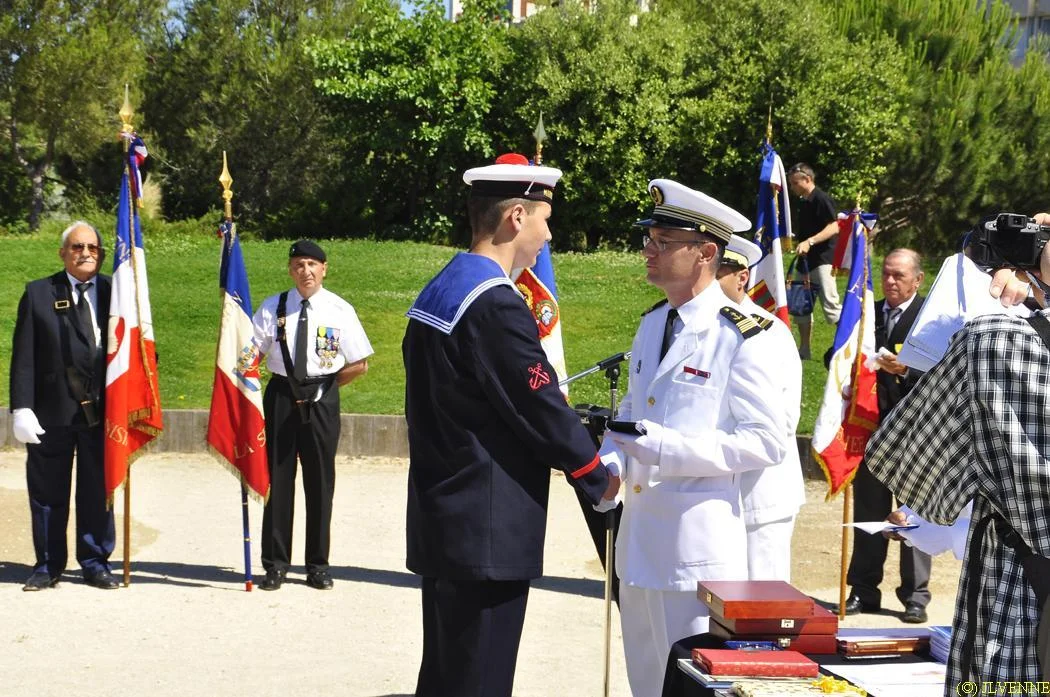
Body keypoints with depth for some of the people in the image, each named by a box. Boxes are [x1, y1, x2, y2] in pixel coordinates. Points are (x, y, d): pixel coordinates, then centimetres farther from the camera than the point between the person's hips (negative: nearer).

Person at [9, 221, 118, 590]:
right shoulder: (38, 293, 3)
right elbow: (24, 356, -1)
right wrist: (22, 408, -8)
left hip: (101, 410, 1)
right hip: (52, 411, -1)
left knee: (98, 491, 8)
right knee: (48, 491, 7)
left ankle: (96, 563, 19)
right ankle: (48, 565, 19)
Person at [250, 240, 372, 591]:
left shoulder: (339, 310, -2)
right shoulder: (272, 307, 2)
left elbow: (359, 364, 1)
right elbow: (251, 352, 2)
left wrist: (324, 386, 1)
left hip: (321, 401, -1)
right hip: (281, 397, 1)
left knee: (320, 481, 6)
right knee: (278, 479, 4)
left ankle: (318, 565, 17)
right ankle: (275, 564, 13)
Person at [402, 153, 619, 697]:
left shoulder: (438, 291, 10)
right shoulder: (495, 304, -20)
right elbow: (542, 407, -17)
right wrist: (598, 477, -2)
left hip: (443, 522, 10)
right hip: (487, 534, -10)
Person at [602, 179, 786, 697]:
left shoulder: (743, 337, -13)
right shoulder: (651, 325, 12)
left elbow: (765, 442, -17)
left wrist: (668, 447, -23)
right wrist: (609, 457, 1)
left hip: (698, 544, -8)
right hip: (639, 537, 8)